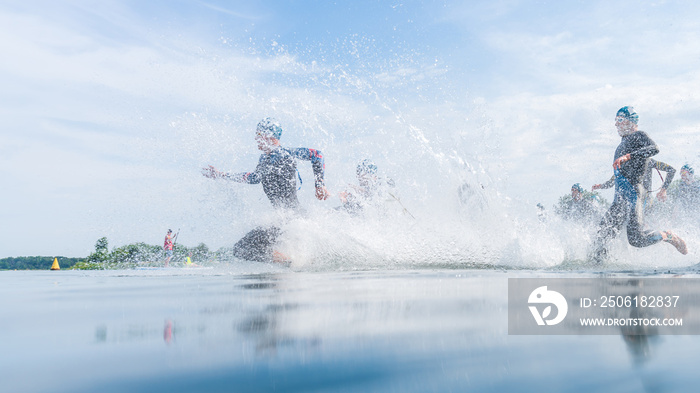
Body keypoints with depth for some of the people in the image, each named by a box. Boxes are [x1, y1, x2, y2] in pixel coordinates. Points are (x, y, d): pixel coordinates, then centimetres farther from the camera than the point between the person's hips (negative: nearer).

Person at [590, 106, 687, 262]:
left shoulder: (638, 136, -3)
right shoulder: (624, 141, 22)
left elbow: (654, 149, -24)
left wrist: (628, 156, -34)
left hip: (632, 194, -8)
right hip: (620, 197, 8)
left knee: (636, 239, -10)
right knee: (603, 233, -4)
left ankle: (669, 236, 13)